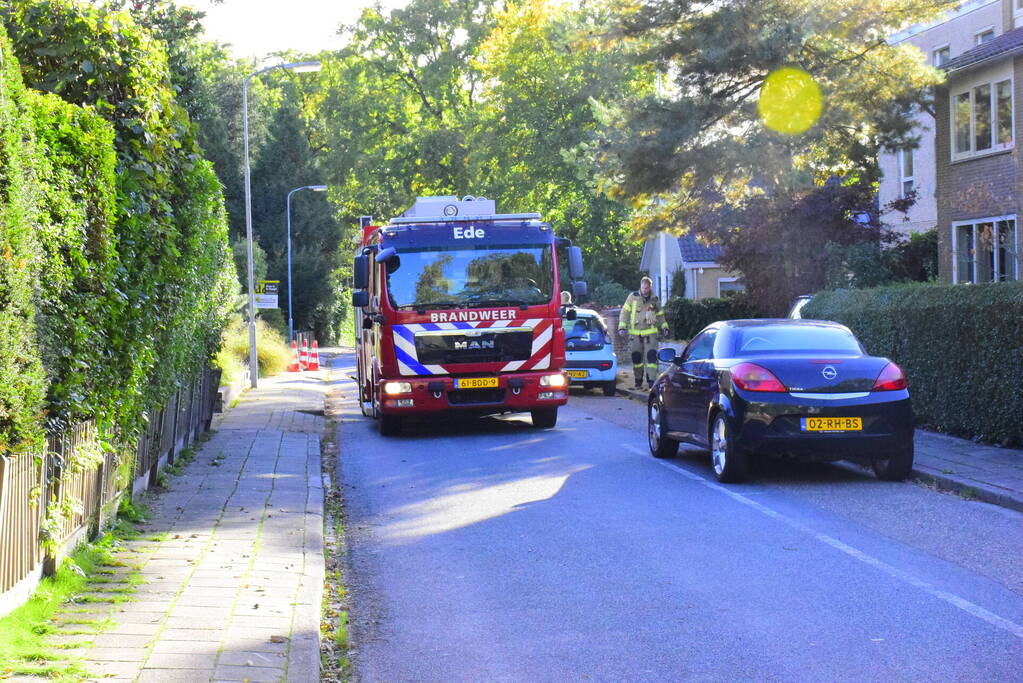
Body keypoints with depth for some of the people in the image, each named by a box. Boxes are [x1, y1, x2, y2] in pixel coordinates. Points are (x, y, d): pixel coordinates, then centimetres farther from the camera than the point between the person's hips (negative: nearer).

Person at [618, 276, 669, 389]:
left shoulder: (655, 300, 8)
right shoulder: (633, 297, 2)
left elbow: (660, 315, 22)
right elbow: (625, 312, 4)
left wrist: (664, 327, 13)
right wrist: (622, 327, -4)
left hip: (650, 333, 0)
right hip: (635, 333, 0)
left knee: (651, 356, -10)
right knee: (636, 357, 4)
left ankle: (651, 380, -9)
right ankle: (638, 381, 17)